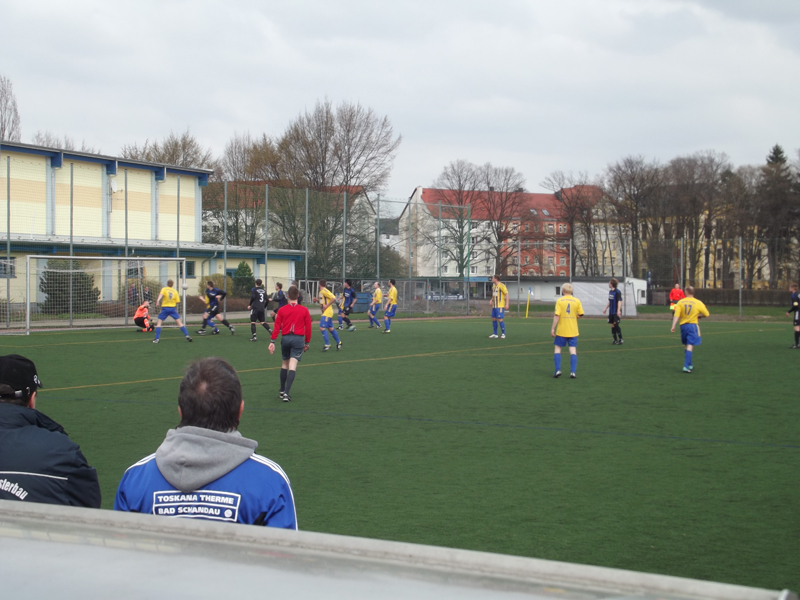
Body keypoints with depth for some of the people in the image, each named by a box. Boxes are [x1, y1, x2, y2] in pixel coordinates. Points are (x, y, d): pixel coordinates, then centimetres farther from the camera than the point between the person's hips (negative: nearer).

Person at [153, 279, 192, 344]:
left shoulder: (164, 289, 0)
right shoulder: (175, 291, 6)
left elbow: (161, 295, -21)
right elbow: (177, 301, 4)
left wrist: (158, 300, -35)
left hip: (165, 308, -2)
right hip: (173, 308, 2)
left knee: (159, 322, 4)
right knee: (179, 322, 6)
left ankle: (156, 339, -5)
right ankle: (187, 336, 0)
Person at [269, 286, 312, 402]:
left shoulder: (282, 310, 2)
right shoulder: (304, 310, 1)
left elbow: (277, 327, 0)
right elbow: (308, 327, 4)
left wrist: (272, 341, 2)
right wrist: (307, 342, 14)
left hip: (285, 338, 2)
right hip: (298, 339, -2)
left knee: (285, 363, 19)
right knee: (292, 366, -6)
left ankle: (282, 390, 25)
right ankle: (286, 393, -16)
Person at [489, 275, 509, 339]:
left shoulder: (501, 285, -10)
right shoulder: (493, 286, 15)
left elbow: (507, 294, -12)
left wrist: (507, 304, -18)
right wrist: (491, 300, 8)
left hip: (500, 306, -8)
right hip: (494, 306, 8)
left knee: (500, 319, -9)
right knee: (493, 319, 7)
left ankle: (503, 334, 0)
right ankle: (495, 334, 13)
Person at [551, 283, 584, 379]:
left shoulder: (560, 301, -6)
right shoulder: (577, 301, -1)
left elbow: (556, 315, -12)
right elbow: (580, 315, 0)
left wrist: (553, 329, -9)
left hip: (561, 330, -1)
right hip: (573, 331, 2)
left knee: (558, 348, 11)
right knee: (573, 350, 3)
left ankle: (558, 370, 2)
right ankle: (573, 372, -4)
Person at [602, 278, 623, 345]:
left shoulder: (617, 292, -12)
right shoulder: (610, 292, 13)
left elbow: (619, 301, -18)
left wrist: (618, 310, -27)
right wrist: (606, 308, 26)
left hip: (616, 312, -8)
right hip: (611, 312, 8)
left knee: (616, 324, -12)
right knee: (612, 325, 6)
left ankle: (621, 339, -2)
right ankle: (615, 340, 13)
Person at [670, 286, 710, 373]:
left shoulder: (680, 302, -1)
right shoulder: (698, 303, -4)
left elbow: (676, 315, -9)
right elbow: (706, 314, 4)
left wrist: (673, 326, -11)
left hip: (683, 325, 3)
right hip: (692, 325, -3)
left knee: (687, 346, 18)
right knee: (690, 347, -8)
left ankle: (689, 364, 29)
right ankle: (686, 366, -18)